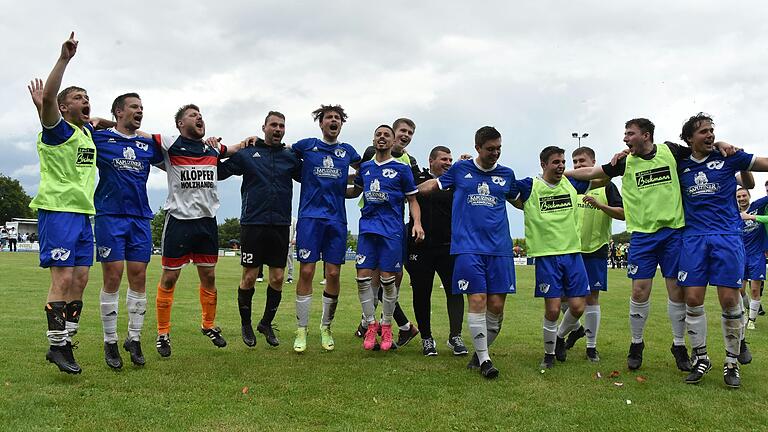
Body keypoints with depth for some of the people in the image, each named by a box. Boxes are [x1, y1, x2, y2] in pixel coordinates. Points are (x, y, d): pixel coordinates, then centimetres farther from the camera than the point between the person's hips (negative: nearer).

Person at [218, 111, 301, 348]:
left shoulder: (291, 157, 10)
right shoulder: (247, 153, 3)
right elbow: (218, 172, 3)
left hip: (281, 224, 3)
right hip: (253, 223, -2)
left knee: (278, 277, 5)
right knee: (249, 277, 3)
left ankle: (266, 323, 24)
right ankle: (246, 324, 22)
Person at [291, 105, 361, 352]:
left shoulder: (347, 151, 16)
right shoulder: (307, 145, 8)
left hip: (337, 219, 2)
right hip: (310, 217, -2)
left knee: (333, 274, 1)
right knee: (306, 272, -7)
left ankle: (326, 328, 17)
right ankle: (301, 331, 3)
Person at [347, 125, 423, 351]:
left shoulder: (402, 169, 3)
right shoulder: (365, 167, 14)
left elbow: (412, 200, 6)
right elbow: (355, 191, 31)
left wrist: (417, 223, -9)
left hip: (392, 230, -3)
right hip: (367, 227, 3)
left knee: (387, 280, -2)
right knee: (363, 277, -4)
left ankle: (386, 326, 15)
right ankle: (370, 325, 10)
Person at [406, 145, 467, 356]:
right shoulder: (416, 179, 6)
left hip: (449, 246, 1)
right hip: (420, 247, 0)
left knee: (455, 290, -4)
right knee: (421, 293, 5)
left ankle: (455, 336, 3)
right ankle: (426, 338, 17)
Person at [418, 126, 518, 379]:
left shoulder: (507, 174, 14)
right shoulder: (460, 169, 8)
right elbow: (429, 186, 18)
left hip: (499, 248, 3)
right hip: (468, 247, -2)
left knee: (496, 304, -1)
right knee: (477, 300, -9)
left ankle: (481, 350, 20)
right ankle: (483, 359, 2)